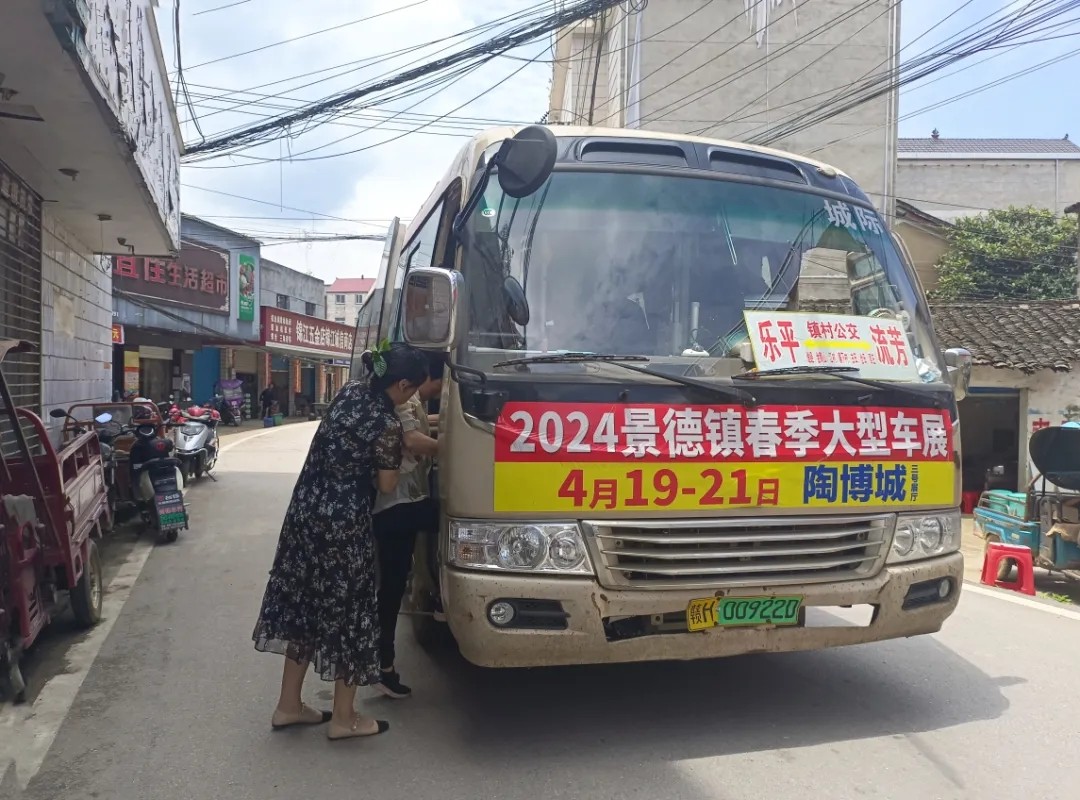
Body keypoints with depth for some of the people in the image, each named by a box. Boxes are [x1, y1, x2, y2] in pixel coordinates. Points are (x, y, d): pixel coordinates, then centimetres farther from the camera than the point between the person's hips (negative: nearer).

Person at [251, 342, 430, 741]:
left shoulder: (349, 391, 4)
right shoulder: (387, 425, -18)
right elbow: (387, 484, -9)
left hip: (306, 511, 8)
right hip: (344, 524, -8)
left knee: (305, 605, 17)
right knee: (347, 611, 6)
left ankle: (288, 706, 29)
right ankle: (343, 719, 19)